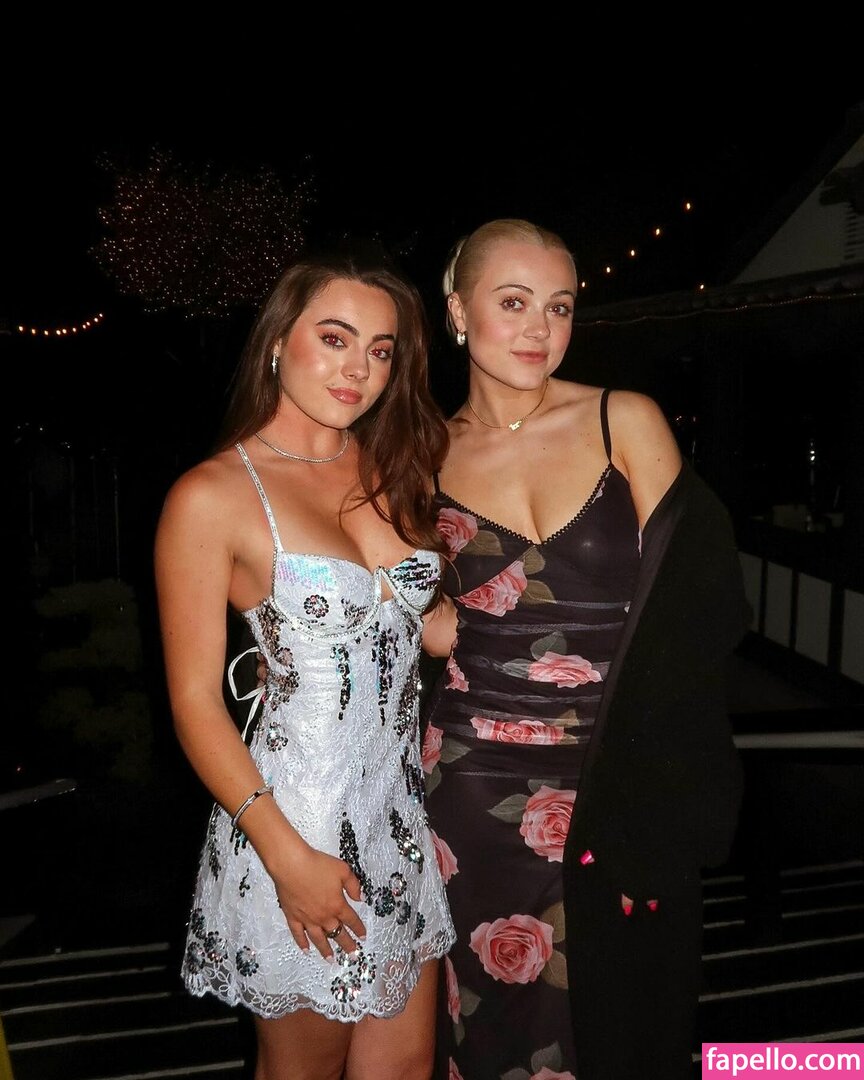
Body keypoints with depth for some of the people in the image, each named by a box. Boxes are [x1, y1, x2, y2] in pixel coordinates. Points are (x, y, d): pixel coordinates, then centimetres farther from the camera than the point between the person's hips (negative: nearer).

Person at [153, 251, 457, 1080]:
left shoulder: (394, 472, 6)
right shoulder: (213, 496, -12)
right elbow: (195, 703, -12)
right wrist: (288, 857, -14)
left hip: (405, 811, 6)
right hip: (299, 823, -5)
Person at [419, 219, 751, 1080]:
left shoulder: (627, 423, -3)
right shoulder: (429, 458, 2)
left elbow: (675, 610, -7)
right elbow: (438, 630, 8)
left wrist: (635, 788, -13)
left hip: (619, 782, -1)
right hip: (474, 784, 2)